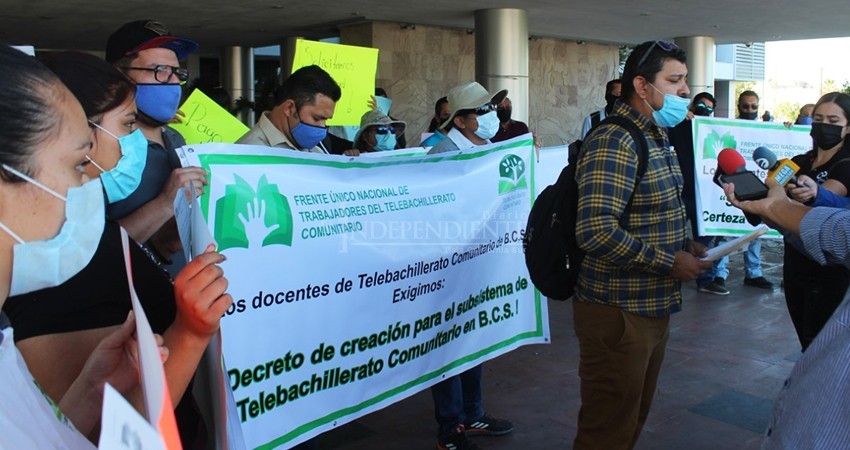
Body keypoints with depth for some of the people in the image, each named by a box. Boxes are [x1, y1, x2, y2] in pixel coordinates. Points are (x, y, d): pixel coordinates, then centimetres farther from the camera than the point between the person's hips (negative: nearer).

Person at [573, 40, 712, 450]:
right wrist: (670, 262, -21)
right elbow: (596, 231, -31)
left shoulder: (656, 137, 13)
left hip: (654, 307, 10)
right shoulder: (613, 142, -21)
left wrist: (684, 244, 5)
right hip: (619, 313, -10)